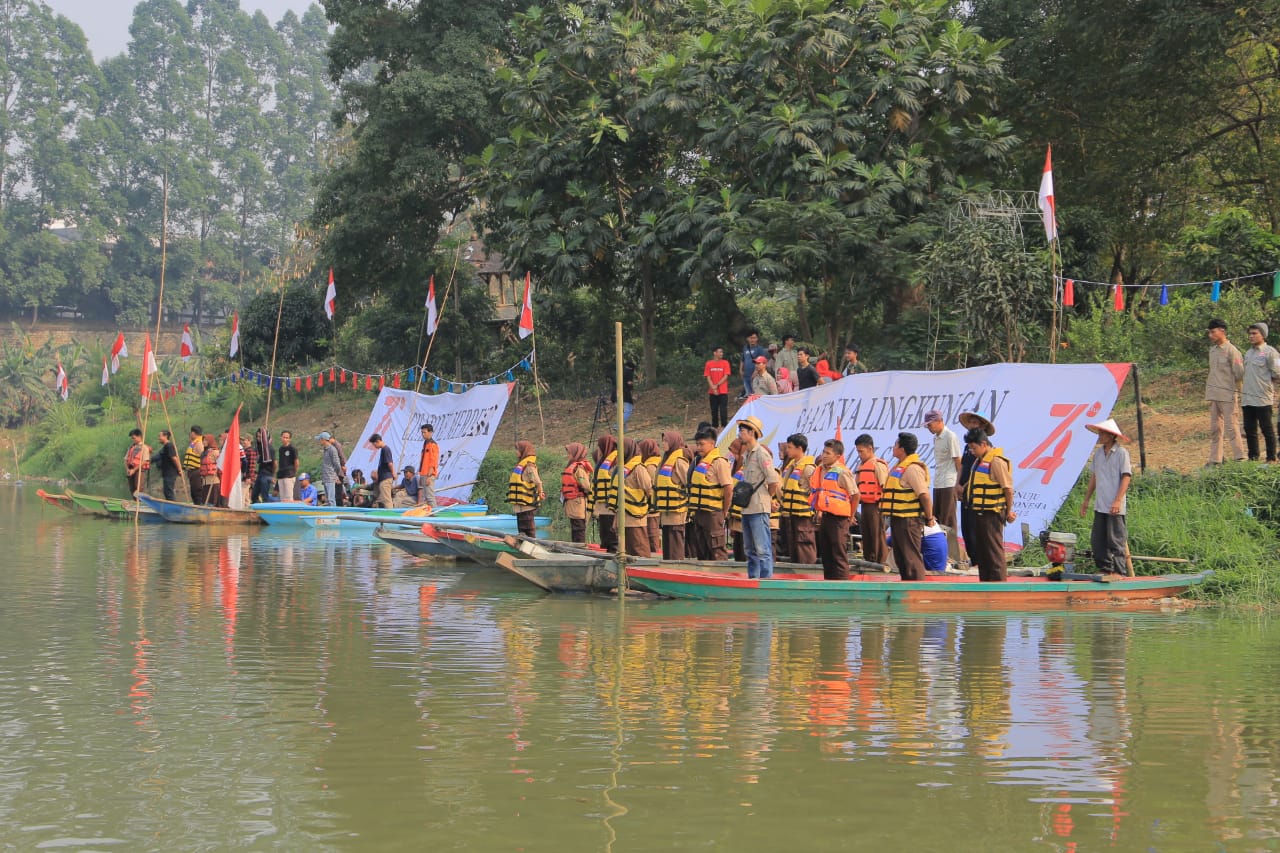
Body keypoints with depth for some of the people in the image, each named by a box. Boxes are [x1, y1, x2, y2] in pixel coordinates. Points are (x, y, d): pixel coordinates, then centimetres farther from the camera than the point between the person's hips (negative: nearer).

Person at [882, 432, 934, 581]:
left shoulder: (912, 468, -18)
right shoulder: (900, 467, 15)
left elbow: (925, 495, -22)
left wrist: (929, 518, -15)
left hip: (909, 521, -11)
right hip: (898, 519, 11)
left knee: (912, 558, -8)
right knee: (901, 557, 16)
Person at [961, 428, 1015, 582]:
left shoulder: (996, 461, -16)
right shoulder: (980, 460, 14)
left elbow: (1008, 488, -17)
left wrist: (1009, 511, -13)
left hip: (991, 515, -10)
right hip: (979, 512, 10)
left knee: (995, 551, -6)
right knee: (981, 551, 15)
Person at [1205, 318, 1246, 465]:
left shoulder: (1231, 351, -10)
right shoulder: (1212, 349, 12)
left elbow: (1239, 374, -9)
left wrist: (1230, 385, 2)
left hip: (1227, 394, -8)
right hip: (1213, 395, 8)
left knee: (1231, 426, -7)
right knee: (1214, 428, 10)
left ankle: (1239, 457, -3)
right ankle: (1215, 459, 14)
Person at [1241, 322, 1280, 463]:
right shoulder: (1248, 353, 16)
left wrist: (1266, 382, 3)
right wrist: (1242, 393, 15)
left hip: (1263, 398, -7)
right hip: (1247, 398, 7)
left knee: (1267, 429, -1)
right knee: (1249, 429, 10)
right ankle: (1253, 457, 17)